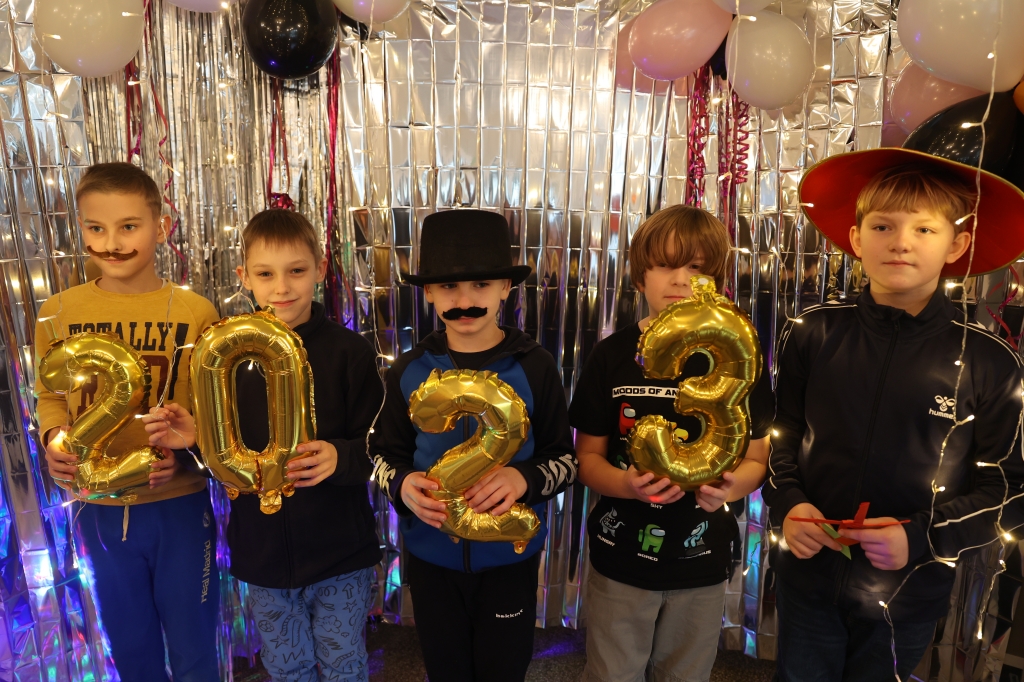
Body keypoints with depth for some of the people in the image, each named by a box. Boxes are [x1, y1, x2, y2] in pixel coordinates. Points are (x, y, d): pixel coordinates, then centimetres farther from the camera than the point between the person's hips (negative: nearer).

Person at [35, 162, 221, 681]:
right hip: (99, 509, 3)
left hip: (180, 505, -2)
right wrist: (53, 438, -10)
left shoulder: (195, 312, -11)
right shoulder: (58, 312, -4)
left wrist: (190, 448, -23)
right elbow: (50, 395, 9)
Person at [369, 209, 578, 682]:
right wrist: (402, 484, -20)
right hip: (430, 556, 2)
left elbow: (565, 458, -6)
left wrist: (525, 478, -27)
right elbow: (383, 454, 2)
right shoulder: (409, 372, -7)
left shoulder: (534, 367, -12)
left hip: (510, 556, -1)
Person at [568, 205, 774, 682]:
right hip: (620, 558, 0)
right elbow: (588, 456, -4)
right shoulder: (612, 355, -8)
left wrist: (731, 486, -23)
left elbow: (756, 459, -1)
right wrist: (626, 484, -25)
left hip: (701, 564, 1)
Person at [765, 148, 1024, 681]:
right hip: (809, 574, 1)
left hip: (911, 593, 0)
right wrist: (788, 502, -12)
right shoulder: (813, 333, -6)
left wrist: (920, 538, -15)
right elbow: (780, 432, 3)